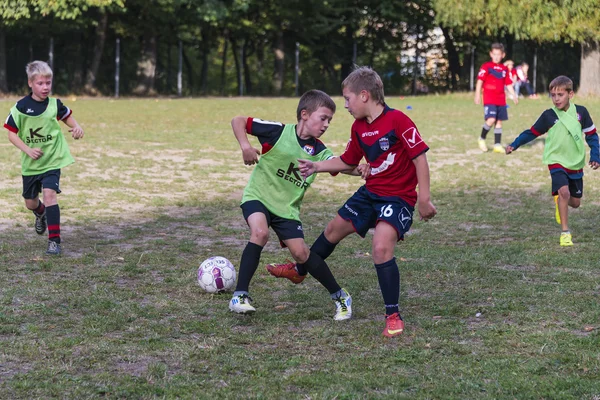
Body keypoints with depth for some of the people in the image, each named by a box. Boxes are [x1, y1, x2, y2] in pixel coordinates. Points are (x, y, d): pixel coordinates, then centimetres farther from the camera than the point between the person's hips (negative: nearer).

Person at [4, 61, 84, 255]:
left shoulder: (55, 104, -7)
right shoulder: (21, 107, -11)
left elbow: (67, 116, 13)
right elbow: (11, 133, -6)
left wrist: (76, 127, -7)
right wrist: (28, 150, -19)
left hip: (52, 161, -2)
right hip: (30, 164, 2)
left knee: (49, 194, -22)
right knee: (30, 202, 16)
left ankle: (54, 240, -18)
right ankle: (41, 214, 55)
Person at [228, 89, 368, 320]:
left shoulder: (318, 150, -5)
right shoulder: (278, 132, -15)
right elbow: (238, 121, -12)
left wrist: (358, 170, -41)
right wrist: (245, 146, -28)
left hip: (287, 206, 3)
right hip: (258, 196, -3)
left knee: (301, 252, -3)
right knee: (260, 233, -31)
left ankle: (340, 297, 17)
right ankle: (240, 296, -24)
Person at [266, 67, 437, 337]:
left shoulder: (397, 121, -21)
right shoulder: (359, 128, 4)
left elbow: (420, 157, -19)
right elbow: (348, 161, 18)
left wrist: (424, 199, -20)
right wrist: (316, 166, 8)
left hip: (398, 198, -9)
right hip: (370, 192, 9)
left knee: (381, 247, -26)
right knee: (334, 229, 21)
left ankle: (393, 315, -14)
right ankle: (299, 271, 47)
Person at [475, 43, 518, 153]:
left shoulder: (504, 69, 12)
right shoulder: (486, 66, -3)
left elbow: (508, 84, 17)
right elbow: (480, 81, -6)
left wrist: (514, 96, 8)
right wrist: (477, 95, -13)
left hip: (501, 100, 5)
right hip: (489, 99, -5)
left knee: (499, 121, 6)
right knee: (491, 120, -19)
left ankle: (497, 145, 11)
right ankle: (482, 139, 2)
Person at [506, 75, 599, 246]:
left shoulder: (580, 112, -4)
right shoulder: (548, 116, -8)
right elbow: (531, 133, 1)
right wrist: (514, 145, -8)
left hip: (576, 164, 3)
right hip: (556, 162, -3)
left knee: (575, 202, 9)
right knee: (563, 191, -25)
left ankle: (559, 203, 47)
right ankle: (565, 232, -16)